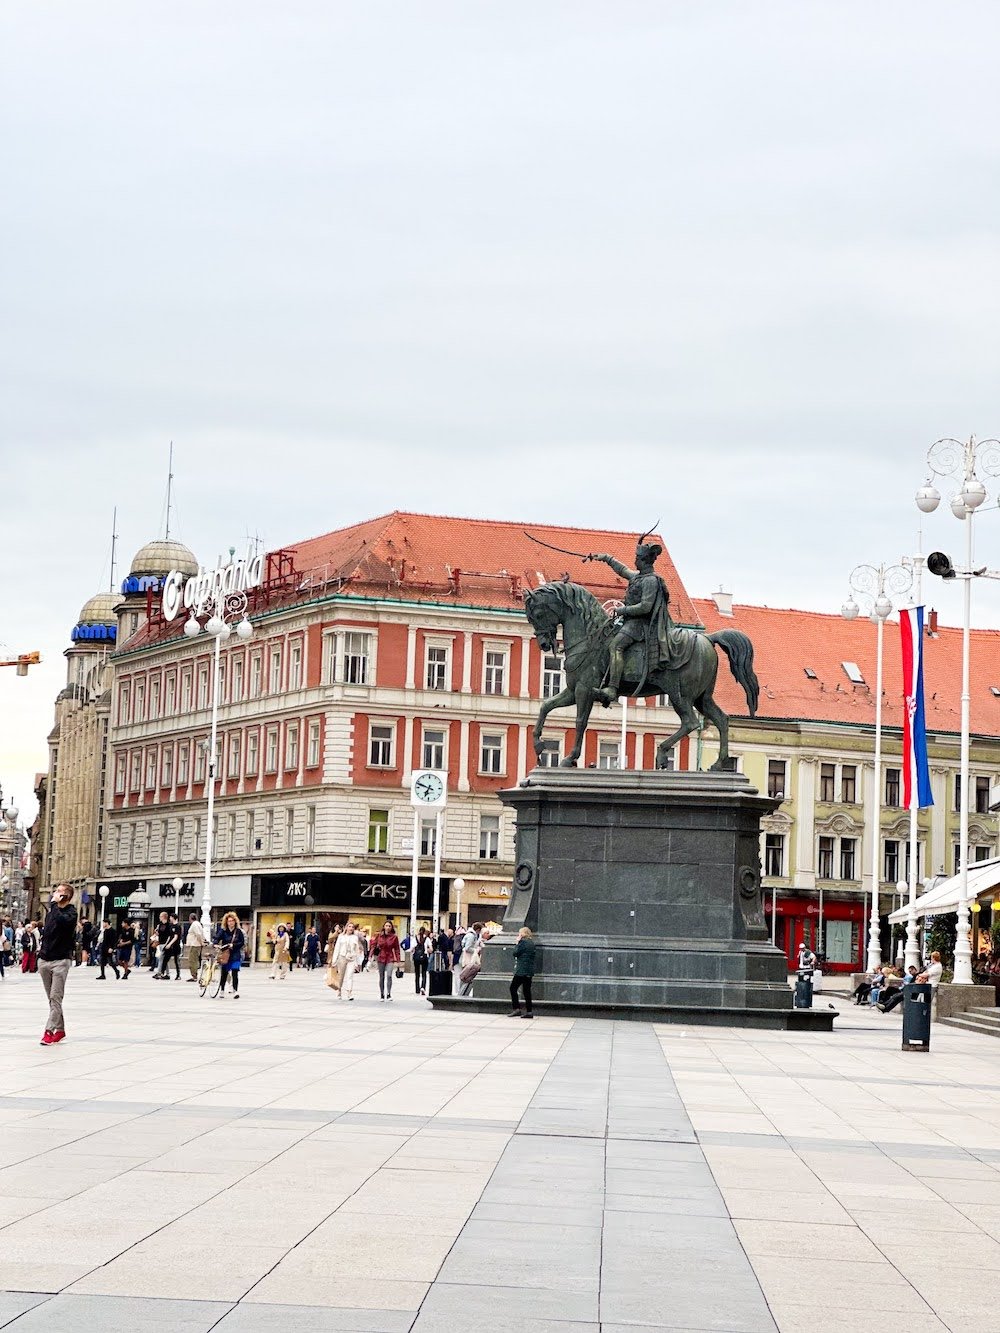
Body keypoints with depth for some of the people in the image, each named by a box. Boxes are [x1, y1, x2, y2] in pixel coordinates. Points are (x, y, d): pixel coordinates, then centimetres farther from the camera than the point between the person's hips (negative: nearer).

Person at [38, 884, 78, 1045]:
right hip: (45, 959, 7)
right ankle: (60, 1030, 15)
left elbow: (62, 920, -28)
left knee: (55, 997, -11)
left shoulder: (71, 912, -6)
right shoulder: (51, 912, 14)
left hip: (61, 960, -7)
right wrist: (42, 944, 15)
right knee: (52, 998, 9)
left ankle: (49, 1031, -15)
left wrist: (54, 904, -17)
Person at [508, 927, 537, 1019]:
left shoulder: (523, 942, -11)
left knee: (513, 988, 1)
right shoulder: (531, 943, 13)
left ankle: (516, 1009, -5)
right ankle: (528, 1011, 5)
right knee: (526, 990, 8)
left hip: (522, 971, -8)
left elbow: (515, 953, -12)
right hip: (529, 971, 8)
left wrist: (517, 943, 0)